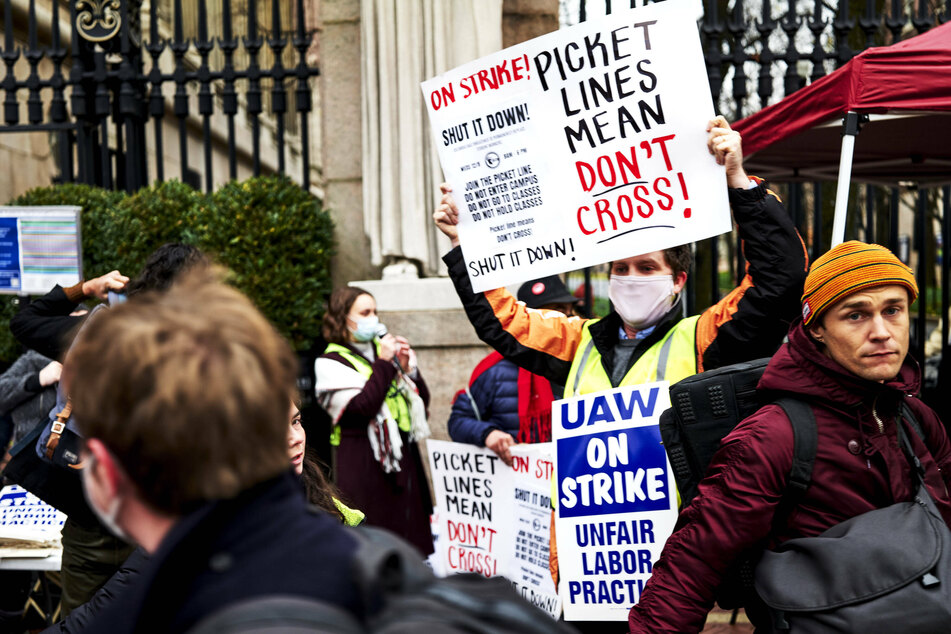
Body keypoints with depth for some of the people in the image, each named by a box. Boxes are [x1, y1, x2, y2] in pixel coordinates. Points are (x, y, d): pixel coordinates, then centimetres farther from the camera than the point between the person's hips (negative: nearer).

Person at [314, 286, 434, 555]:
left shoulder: (383, 348, 14)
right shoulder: (331, 362, -4)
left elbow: (423, 400, 14)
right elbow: (362, 407, -19)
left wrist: (408, 368, -3)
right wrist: (384, 364, -14)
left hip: (403, 453, 6)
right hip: (365, 461, -6)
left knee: (411, 530, 6)